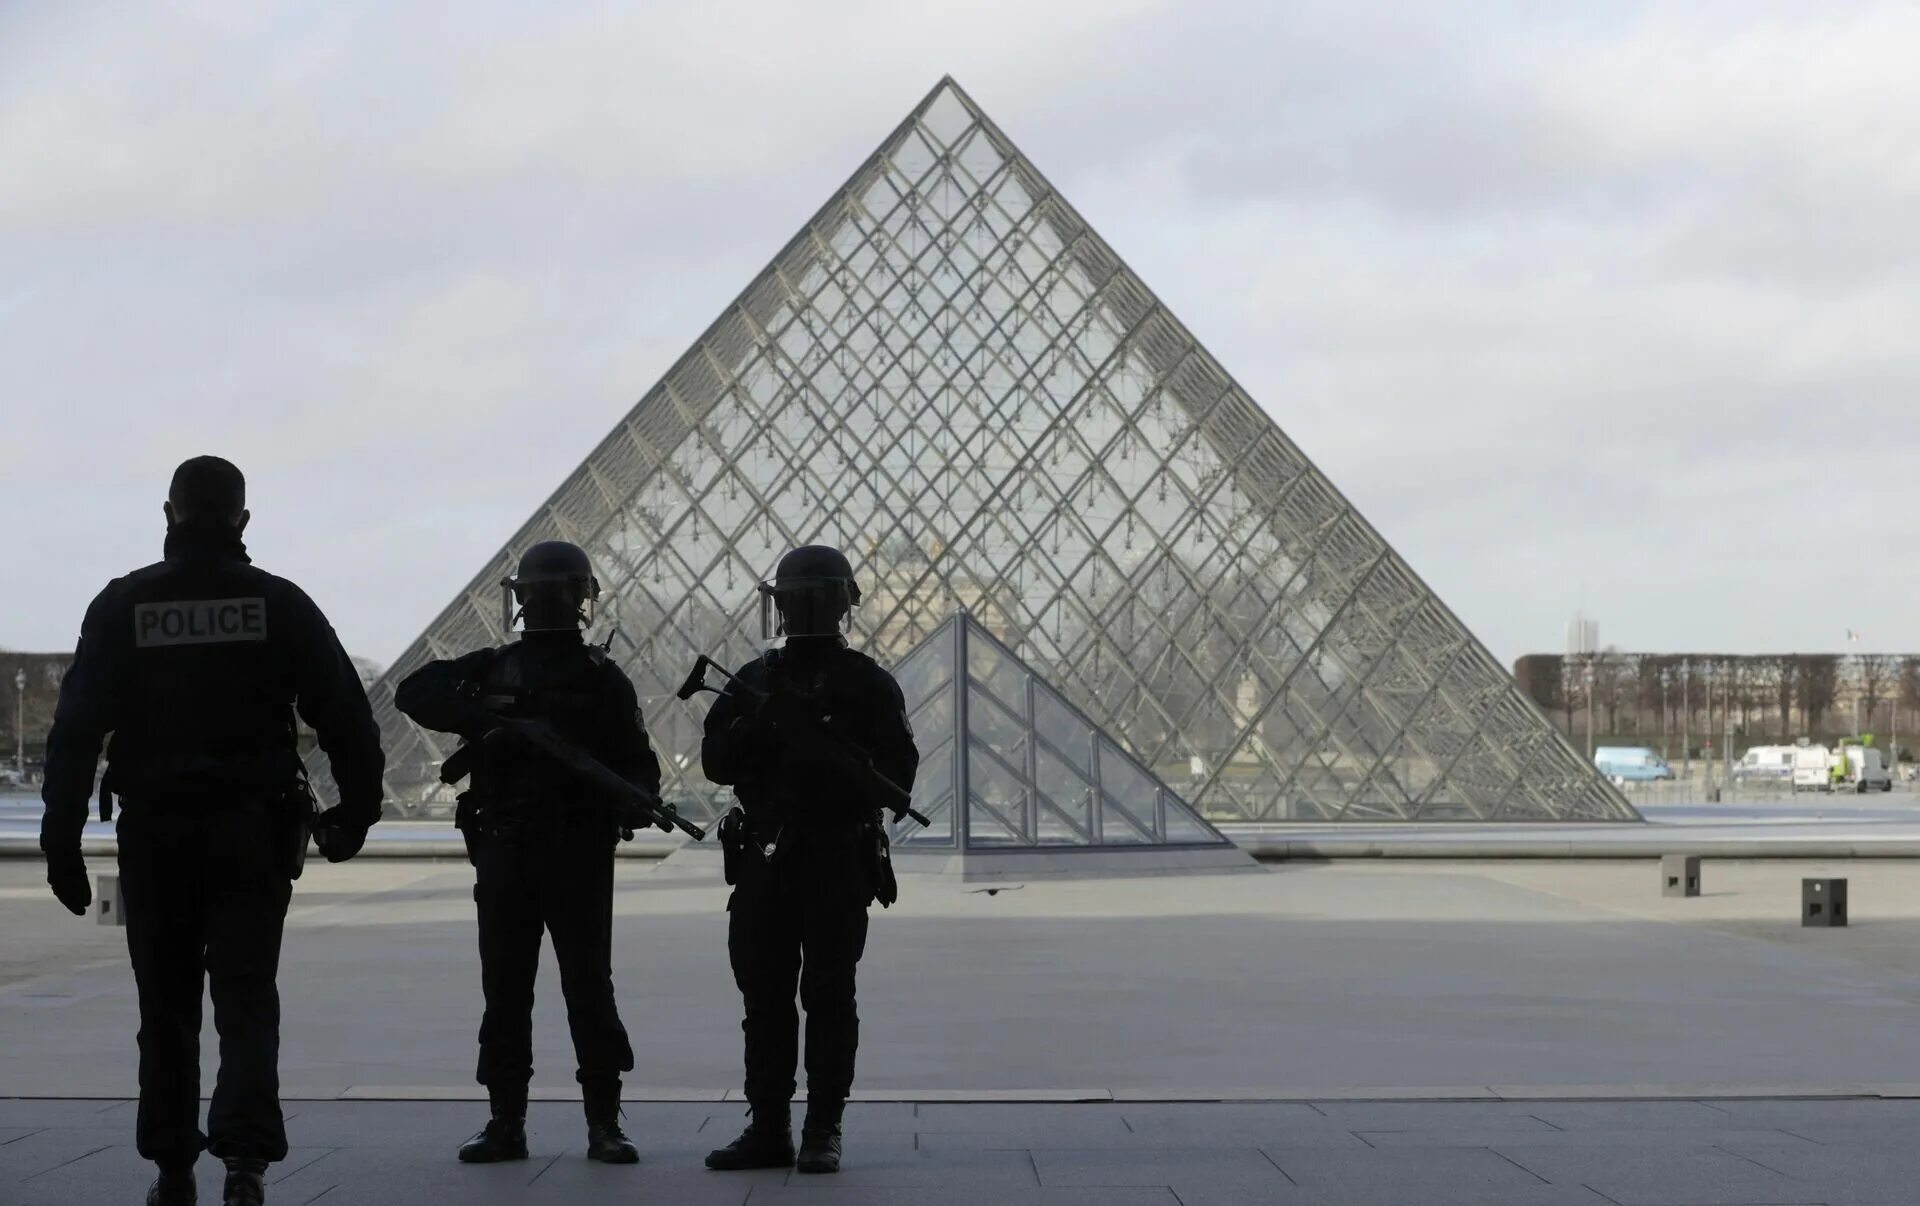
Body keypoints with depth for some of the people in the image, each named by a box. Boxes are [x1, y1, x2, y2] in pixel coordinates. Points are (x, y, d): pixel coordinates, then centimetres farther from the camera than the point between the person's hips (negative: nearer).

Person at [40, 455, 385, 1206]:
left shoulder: (123, 606, 1)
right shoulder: (278, 604, 0)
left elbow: (76, 729, -4)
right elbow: (345, 715, -2)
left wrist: (62, 837, -2)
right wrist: (357, 809, 8)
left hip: (153, 834, 1)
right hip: (252, 832, -1)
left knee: (166, 1007, 12)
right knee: (246, 999, 0)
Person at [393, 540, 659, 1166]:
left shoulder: (601, 678, 5)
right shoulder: (490, 668, 11)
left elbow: (640, 767, 1)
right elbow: (414, 692, -2)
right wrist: (482, 719, -18)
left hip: (578, 854, -3)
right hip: (503, 854, 3)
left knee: (589, 986, -4)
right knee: (504, 989, 5)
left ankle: (604, 1123, 1)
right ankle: (506, 1122, 10)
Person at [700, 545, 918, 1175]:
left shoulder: (866, 683, 2)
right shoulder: (755, 680, 14)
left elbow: (897, 770, -4)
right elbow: (717, 761, 7)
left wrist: (835, 765, -20)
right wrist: (755, 729, -11)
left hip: (837, 859, -4)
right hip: (763, 857, 4)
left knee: (828, 997, -3)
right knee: (764, 998, 5)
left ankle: (823, 1133, 1)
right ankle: (768, 1128, 10)